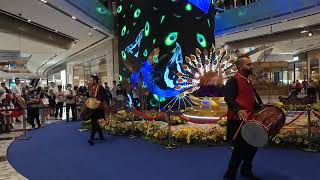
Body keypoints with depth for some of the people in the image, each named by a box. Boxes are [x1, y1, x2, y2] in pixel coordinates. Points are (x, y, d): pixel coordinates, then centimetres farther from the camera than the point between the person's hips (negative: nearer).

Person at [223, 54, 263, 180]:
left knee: (253, 146, 18)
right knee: (240, 149, -4)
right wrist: (238, 110, -39)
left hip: (249, 121, 9)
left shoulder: (248, 82, 18)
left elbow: (254, 100, 27)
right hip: (237, 121, -9)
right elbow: (228, 98, -26)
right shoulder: (233, 80, -12)